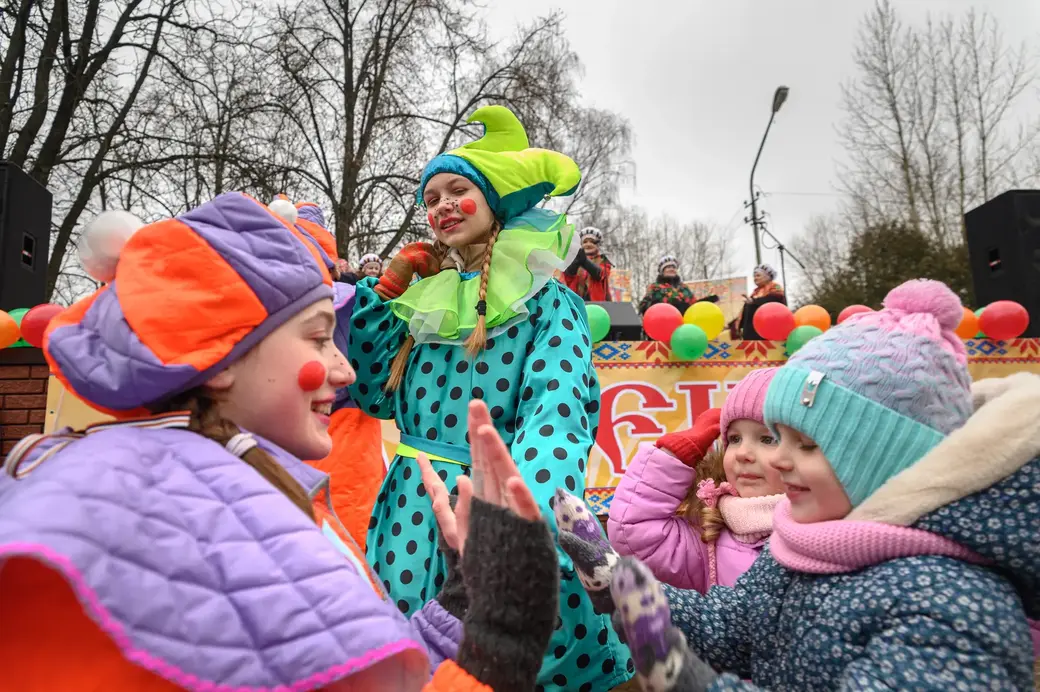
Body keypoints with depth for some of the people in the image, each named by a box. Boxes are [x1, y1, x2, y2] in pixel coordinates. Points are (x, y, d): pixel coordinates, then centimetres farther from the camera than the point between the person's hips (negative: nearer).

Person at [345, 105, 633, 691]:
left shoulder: (544, 298, -6)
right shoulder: (423, 295, 10)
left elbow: (557, 413, -20)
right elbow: (370, 393, 10)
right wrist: (387, 285, 5)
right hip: (411, 504, 5)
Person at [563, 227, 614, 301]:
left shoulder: (603, 261, 12)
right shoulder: (575, 260, 16)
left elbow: (599, 274, -12)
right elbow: (568, 276, -6)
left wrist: (585, 261, -29)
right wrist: (576, 262, -27)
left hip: (597, 300, -1)